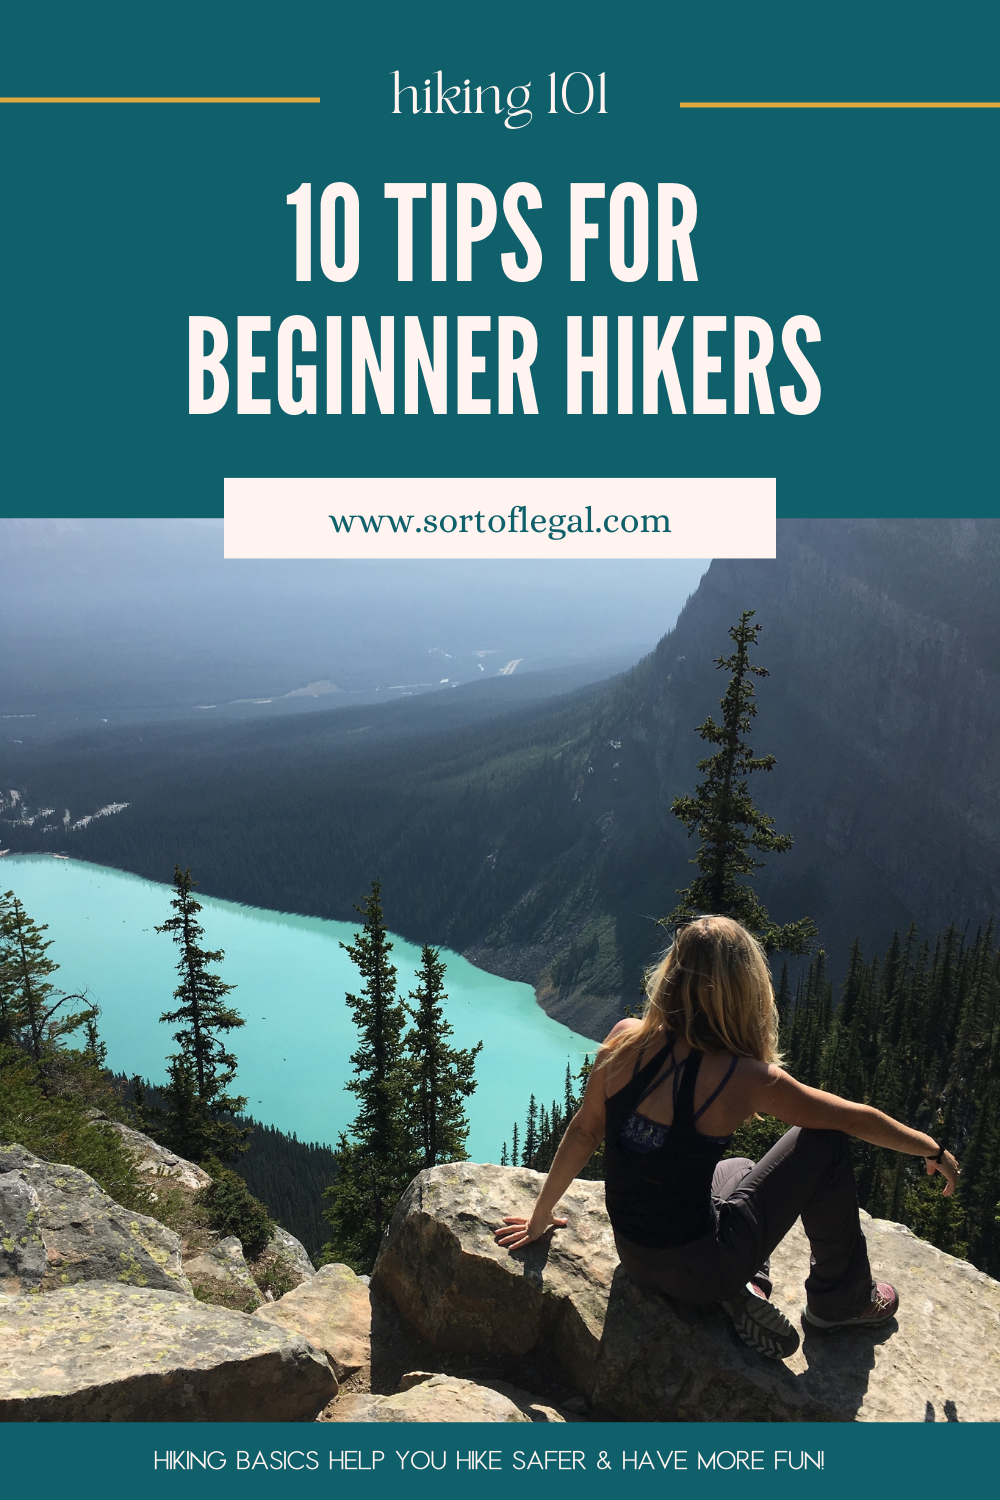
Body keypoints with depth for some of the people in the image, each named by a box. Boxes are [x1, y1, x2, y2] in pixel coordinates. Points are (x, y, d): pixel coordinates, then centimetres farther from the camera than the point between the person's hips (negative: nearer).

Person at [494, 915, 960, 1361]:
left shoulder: (626, 1040, -12)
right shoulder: (743, 1079, -22)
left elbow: (583, 1132, 0)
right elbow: (855, 1119, -7)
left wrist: (541, 1219, 14)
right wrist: (935, 1151, 11)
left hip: (633, 1258, 5)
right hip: (699, 1273, -5)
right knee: (823, 1144, 8)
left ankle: (742, 1291, 14)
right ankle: (842, 1297, 26)